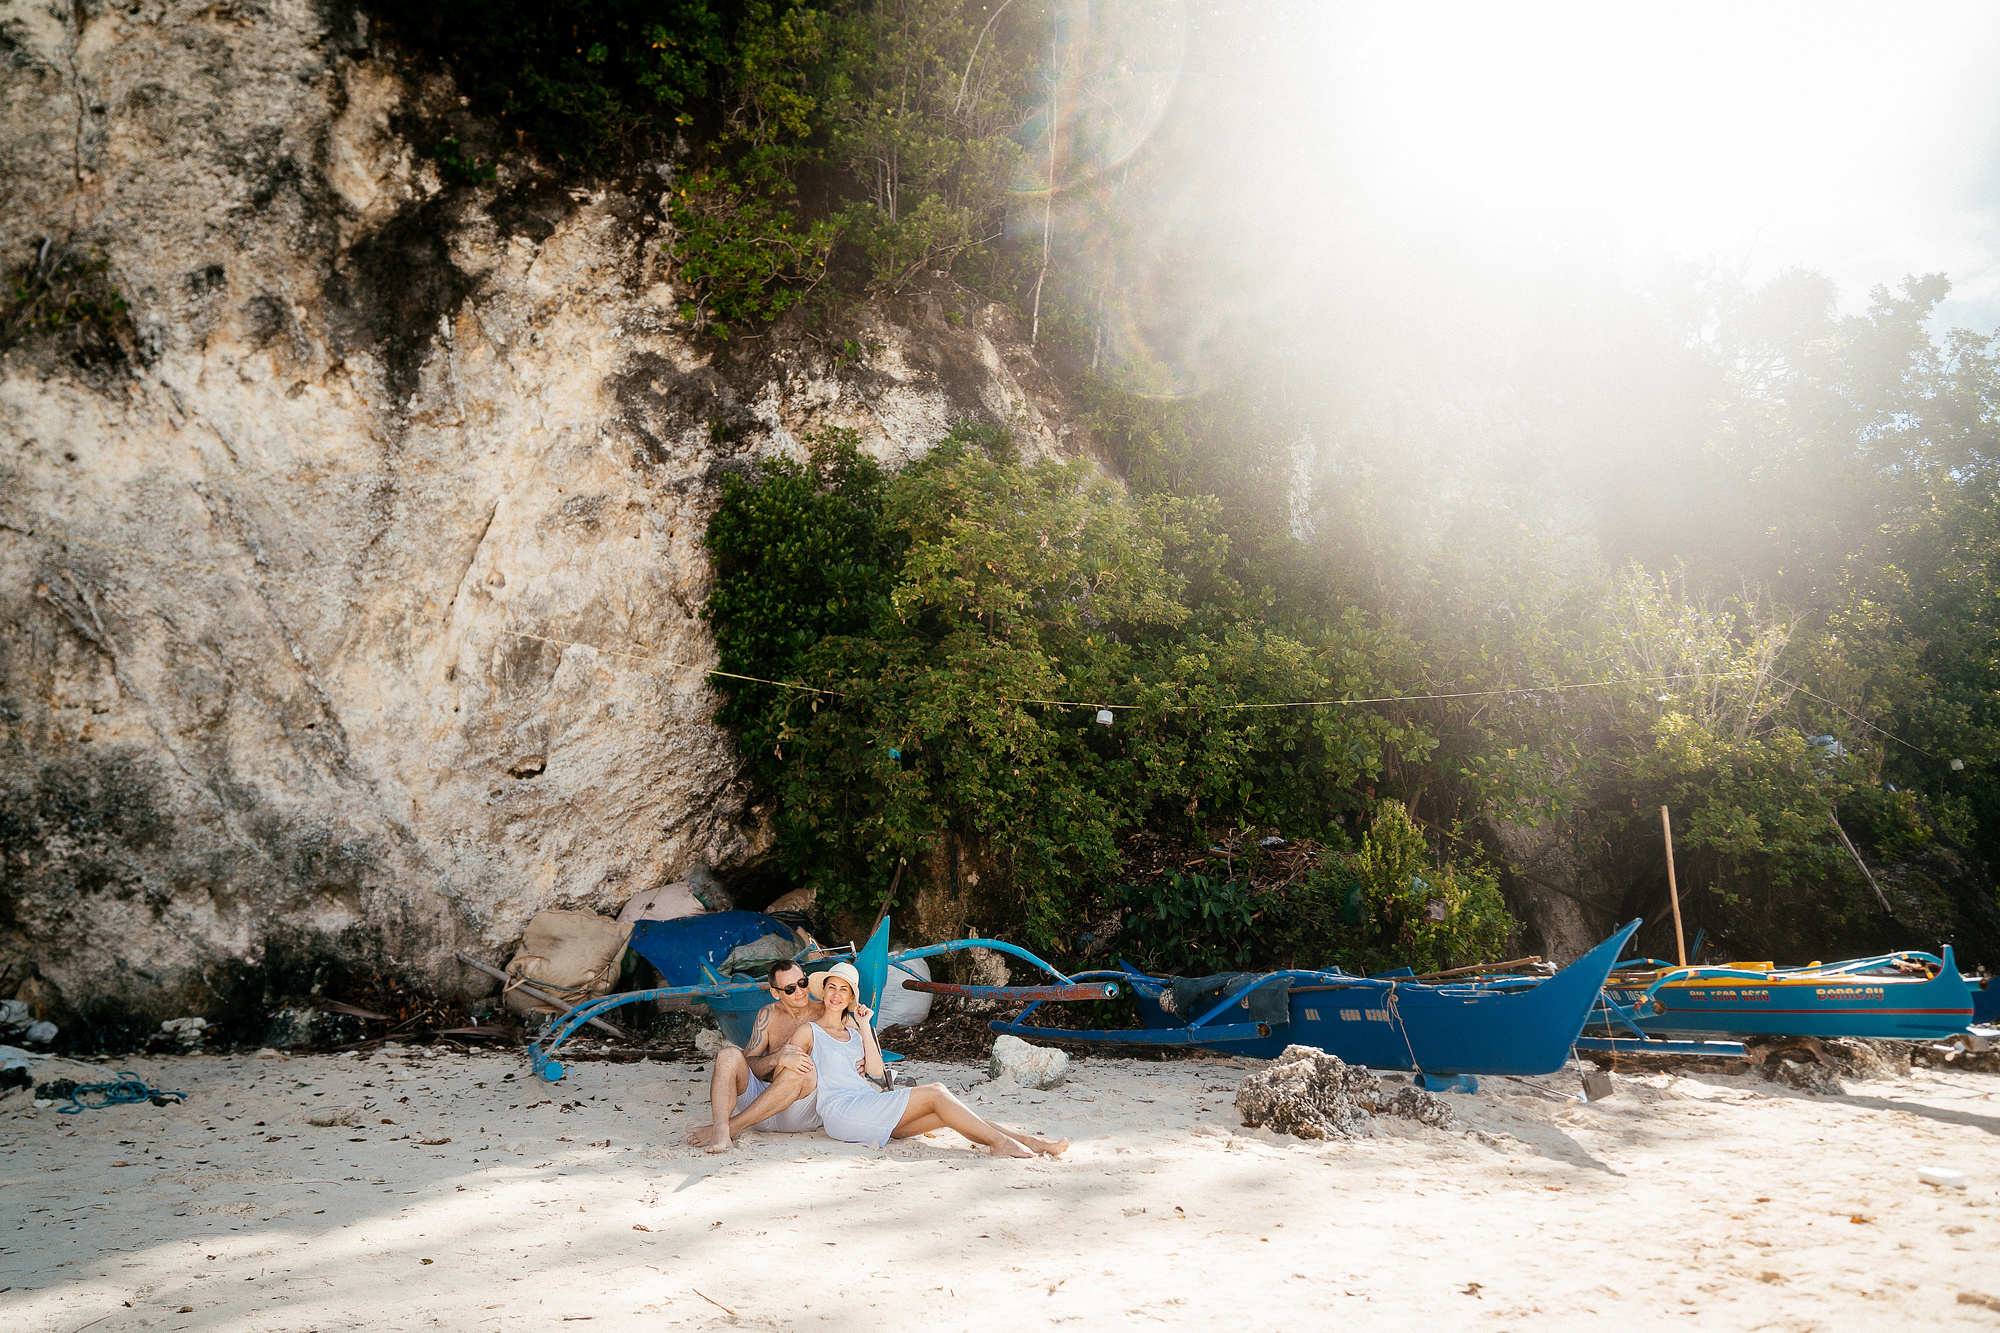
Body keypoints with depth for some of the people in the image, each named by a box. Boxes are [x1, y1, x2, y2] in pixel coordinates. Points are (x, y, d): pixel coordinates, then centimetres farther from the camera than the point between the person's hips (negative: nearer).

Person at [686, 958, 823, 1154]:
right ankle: (720, 1132, -42)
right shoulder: (769, 1015, 9)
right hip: (759, 1096, 3)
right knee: (729, 1054, -19)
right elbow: (748, 1063, -1)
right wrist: (776, 1059, -22)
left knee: (803, 1069, -33)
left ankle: (731, 1127, -31)